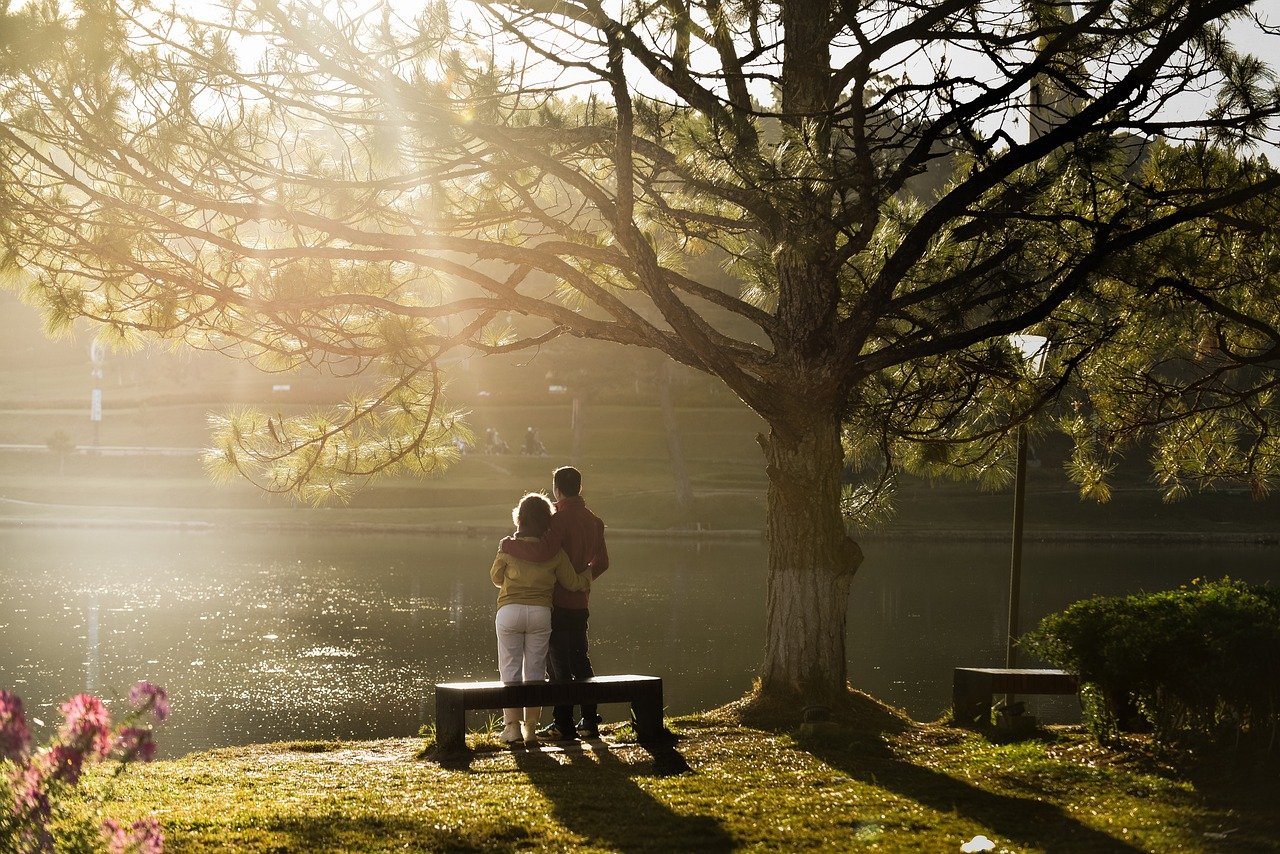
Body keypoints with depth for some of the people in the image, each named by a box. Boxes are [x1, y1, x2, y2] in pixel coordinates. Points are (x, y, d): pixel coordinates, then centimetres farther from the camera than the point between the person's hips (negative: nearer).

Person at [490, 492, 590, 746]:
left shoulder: (508, 546, -6)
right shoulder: (554, 551, -2)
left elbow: (496, 578, 10)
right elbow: (572, 583, 7)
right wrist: (589, 575, 28)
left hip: (509, 610, -2)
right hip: (540, 612, 2)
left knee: (510, 669, 5)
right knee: (535, 670, 10)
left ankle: (512, 725, 0)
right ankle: (531, 727, 10)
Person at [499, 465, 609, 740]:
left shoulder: (560, 519, -17)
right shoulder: (593, 521, 9)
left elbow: (541, 551, -33)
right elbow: (601, 562, 19)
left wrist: (509, 545, -19)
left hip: (559, 602, -8)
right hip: (580, 602, 8)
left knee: (559, 664, -2)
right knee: (580, 660, 15)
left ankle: (563, 725, -1)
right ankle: (589, 722, 17)